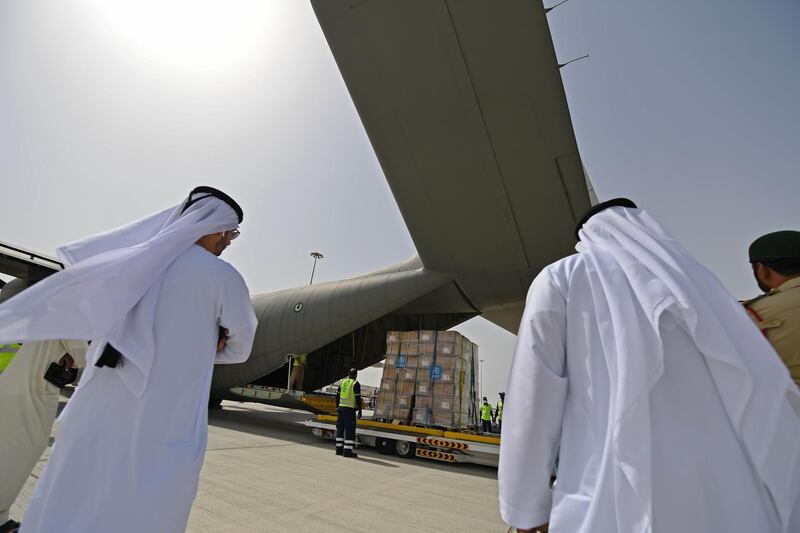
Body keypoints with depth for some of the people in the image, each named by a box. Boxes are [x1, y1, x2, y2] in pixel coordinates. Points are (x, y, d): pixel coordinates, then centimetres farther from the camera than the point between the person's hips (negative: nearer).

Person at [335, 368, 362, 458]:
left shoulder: (342, 382, 9)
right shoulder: (356, 384, -9)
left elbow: (337, 396, 12)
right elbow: (358, 398, -12)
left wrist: (337, 407, 19)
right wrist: (360, 411, -7)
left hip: (341, 407, 6)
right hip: (350, 409, -6)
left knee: (340, 428, 12)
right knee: (350, 429, -2)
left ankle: (339, 449, 15)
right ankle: (348, 451, -2)